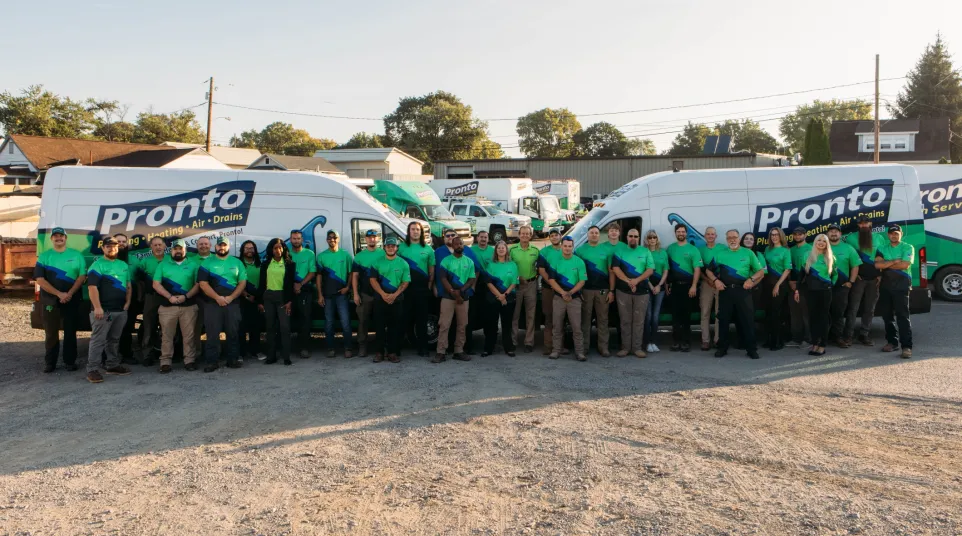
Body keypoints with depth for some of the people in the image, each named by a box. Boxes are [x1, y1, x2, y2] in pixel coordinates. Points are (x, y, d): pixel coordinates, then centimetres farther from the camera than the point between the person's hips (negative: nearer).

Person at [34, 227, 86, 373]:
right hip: (50, 301, 0)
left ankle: (70, 361, 13)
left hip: (72, 300, 0)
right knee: (51, 333, 5)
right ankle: (49, 363, 13)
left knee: (70, 332, 5)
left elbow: (82, 276, -1)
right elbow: (40, 279, -5)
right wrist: (59, 294, -14)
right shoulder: (44, 256, 4)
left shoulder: (76, 255, 6)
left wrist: (69, 294, -13)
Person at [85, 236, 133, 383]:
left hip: (120, 310, 7)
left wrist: (127, 302, 8)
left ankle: (112, 365, 23)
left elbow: (128, 285, 22)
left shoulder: (123, 265, 17)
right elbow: (92, 287, -14)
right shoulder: (97, 265, -6)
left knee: (114, 339, 14)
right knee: (98, 340, -7)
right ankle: (92, 370, -7)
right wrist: (97, 307, -21)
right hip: (103, 310, -7)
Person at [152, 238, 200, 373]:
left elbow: (198, 285, 3)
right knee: (167, 335, 2)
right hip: (167, 306, 0)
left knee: (189, 335, 2)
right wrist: (170, 297, -11)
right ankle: (165, 362, 6)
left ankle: (189, 360, 8)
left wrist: (186, 296, -13)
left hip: (189, 306, 0)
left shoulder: (192, 265, 9)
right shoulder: (163, 265, 10)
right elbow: (156, 284, 2)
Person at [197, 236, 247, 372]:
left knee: (233, 332, 4)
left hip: (232, 303, 2)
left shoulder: (237, 262, 10)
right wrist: (217, 297, -14)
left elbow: (242, 282, 4)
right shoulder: (207, 263, 5)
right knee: (212, 333, -2)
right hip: (212, 303, -2)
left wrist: (230, 297, -9)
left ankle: (233, 359, 11)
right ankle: (212, 361, 2)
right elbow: (203, 283, -4)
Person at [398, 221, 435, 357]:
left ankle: (422, 347, 5)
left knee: (422, 318, 1)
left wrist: (430, 285, 3)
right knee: (407, 317, 0)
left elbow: (432, 269, 12)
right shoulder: (402, 247, 6)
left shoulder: (428, 249, 10)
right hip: (406, 287, 0)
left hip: (422, 288, 1)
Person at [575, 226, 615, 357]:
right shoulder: (580, 250, 5)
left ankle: (603, 347, 7)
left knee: (603, 319, 3)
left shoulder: (607, 250, 7)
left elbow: (611, 271, 6)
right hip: (585, 289, -1)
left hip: (603, 290, 1)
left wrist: (611, 291, -1)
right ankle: (584, 346, 10)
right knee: (585, 318, 4)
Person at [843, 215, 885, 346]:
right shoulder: (851, 238, 1)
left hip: (874, 278, 3)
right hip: (858, 277, -3)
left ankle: (864, 335, 13)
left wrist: (881, 275, 0)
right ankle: (848, 334, 1)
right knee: (853, 306, -3)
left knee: (869, 308, 6)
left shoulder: (879, 238, 9)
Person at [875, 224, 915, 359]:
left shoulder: (908, 248, 1)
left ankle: (906, 346, -12)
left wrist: (886, 265, -5)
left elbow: (905, 265, -13)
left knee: (902, 315, -10)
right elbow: (877, 264, -3)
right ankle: (892, 342, 18)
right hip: (885, 284, 5)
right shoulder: (882, 248, 12)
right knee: (887, 315, 8)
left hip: (901, 285, -5)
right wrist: (894, 262, -11)